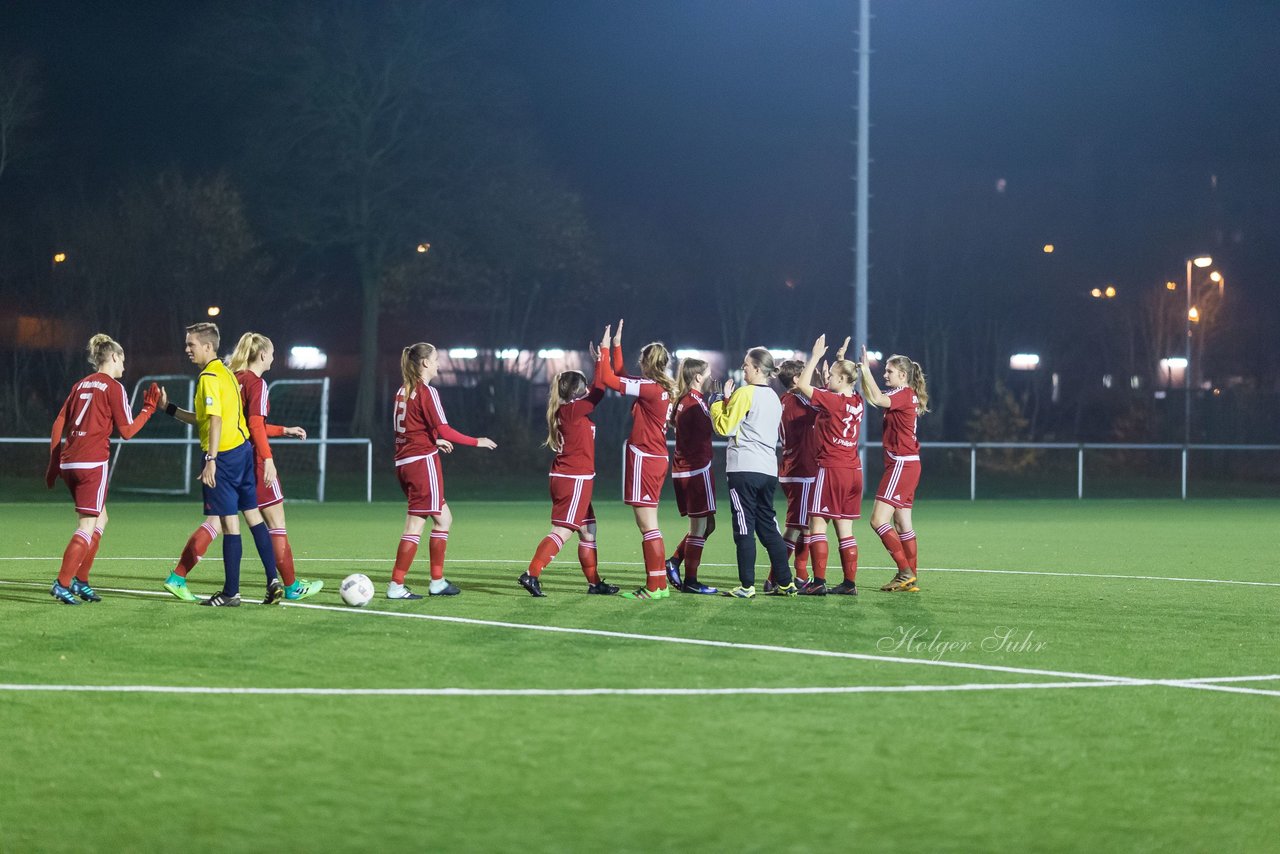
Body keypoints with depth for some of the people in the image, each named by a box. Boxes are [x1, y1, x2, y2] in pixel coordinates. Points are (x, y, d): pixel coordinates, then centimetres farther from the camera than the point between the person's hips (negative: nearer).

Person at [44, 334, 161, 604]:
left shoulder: (81, 385, 16)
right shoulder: (114, 387, -3)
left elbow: (58, 426, 15)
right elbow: (126, 431, -3)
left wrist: (53, 465, 18)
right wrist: (148, 409, 9)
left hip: (68, 461, 7)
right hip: (92, 463, -7)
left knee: (100, 518, 19)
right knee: (88, 526, -4)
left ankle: (81, 580, 17)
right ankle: (62, 583, -12)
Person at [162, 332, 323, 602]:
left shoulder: (233, 380, 14)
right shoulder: (257, 383, -11)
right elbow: (256, 425, -22)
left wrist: (285, 430, 29)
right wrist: (268, 459, -26)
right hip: (252, 459, -8)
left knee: (215, 521, 6)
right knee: (276, 523, 4)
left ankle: (178, 577, -3)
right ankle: (292, 586, 11)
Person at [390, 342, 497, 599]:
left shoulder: (403, 392, 13)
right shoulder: (426, 392, -12)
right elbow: (443, 430, -16)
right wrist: (477, 442, -8)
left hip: (404, 462, 9)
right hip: (423, 462, -9)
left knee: (443, 518, 17)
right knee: (415, 526, -5)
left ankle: (437, 582, 18)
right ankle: (396, 585, -7)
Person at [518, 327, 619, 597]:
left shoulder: (567, 410, 12)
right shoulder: (574, 410, -12)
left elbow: (596, 389, 26)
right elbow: (599, 389, -12)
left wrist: (599, 361, 26)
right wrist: (604, 352, -7)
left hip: (565, 477, 10)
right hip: (575, 479, -10)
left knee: (588, 531, 13)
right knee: (562, 531, -12)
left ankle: (594, 582, 18)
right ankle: (531, 574, -19)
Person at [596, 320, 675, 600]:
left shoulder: (650, 388, -14)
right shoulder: (664, 388, 11)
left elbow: (609, 379, -16)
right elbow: (620, 377, 23)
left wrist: (606, 350, -5)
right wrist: (617, 347, 23)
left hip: (644, 459, -9)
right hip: (657, 459, 9)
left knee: (648, 525, -7)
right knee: (648, 525, 13)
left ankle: (655, 587, -6)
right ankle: (660, 585, 15)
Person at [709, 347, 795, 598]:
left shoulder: (745, 393, -8)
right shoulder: (774, 397, 16)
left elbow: (724, 426, -7)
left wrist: (718, 404, 8)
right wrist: (729, 402, 20)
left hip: (744, 467, -7)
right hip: (769, 469, 7)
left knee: (744, 528, -4)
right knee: (768, 526, 13)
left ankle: (747, 586, -6)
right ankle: (786, 583, 12)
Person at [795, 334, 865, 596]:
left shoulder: (831, 400, -14)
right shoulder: (857, 402, 8)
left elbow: (802, 384, -14)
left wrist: (816, 356, -7)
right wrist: (840, 359, 27)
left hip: (831, 469, -8)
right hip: (853, 470, 8)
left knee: (818, 523, -4)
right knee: (845, 528, 10)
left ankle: (818, 582, -9)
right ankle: (850, 582, 9)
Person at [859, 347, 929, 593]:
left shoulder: (904, 394, -13)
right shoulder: (903, 395, 15)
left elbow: (878, 399, -31)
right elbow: (872, 398, 22)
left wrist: (866, 370, -24)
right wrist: (863, 372, 11)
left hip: (902, 464, -10)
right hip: (907, 464, 10)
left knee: (878, 520, -13)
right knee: (901, 524, 12)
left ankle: (905, 572, -14)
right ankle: (909, 578, 14)